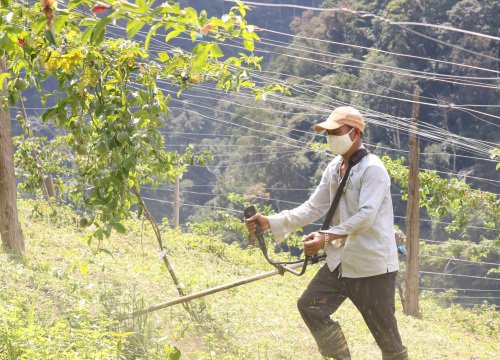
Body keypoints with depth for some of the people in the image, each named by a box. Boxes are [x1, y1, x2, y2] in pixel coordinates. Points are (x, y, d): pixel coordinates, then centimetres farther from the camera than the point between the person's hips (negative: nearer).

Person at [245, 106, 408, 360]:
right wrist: (271, 223, -4)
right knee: (310, 305, 2)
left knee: (385, 332, -2)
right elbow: (313, 208, 7)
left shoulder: (372, 169, -16)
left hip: (373, 265, -8)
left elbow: (366, 216, -26)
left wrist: (327, 237, -32)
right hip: (340, 262, 8)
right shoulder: (333, 169, 10)